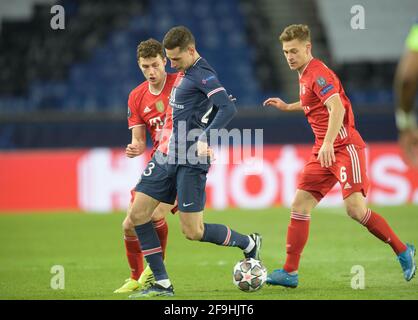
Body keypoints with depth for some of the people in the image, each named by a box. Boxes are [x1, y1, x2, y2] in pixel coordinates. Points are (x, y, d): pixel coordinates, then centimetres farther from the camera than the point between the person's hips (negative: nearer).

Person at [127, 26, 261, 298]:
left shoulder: (203, 75, -13)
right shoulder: (184, 72, 15)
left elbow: (228, 109, -25)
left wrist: (204, 139, -34)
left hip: (191, 161, -9)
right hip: (168, 157, 9)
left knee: (193, 232, -7)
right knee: (138, 214, 0)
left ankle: (249, 244, 19)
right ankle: (162, 285, 4)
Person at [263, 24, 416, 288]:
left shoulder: (318, 73, -13)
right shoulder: (306, 75, 16)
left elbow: (337, 108, -27)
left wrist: (328, 143, -39)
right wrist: (288, 107, 33)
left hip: (345, 147, -9)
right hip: (324, 151, 9)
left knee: (355, 208, -18)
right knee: (300, 204, 0)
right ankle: (290, 272, 1)